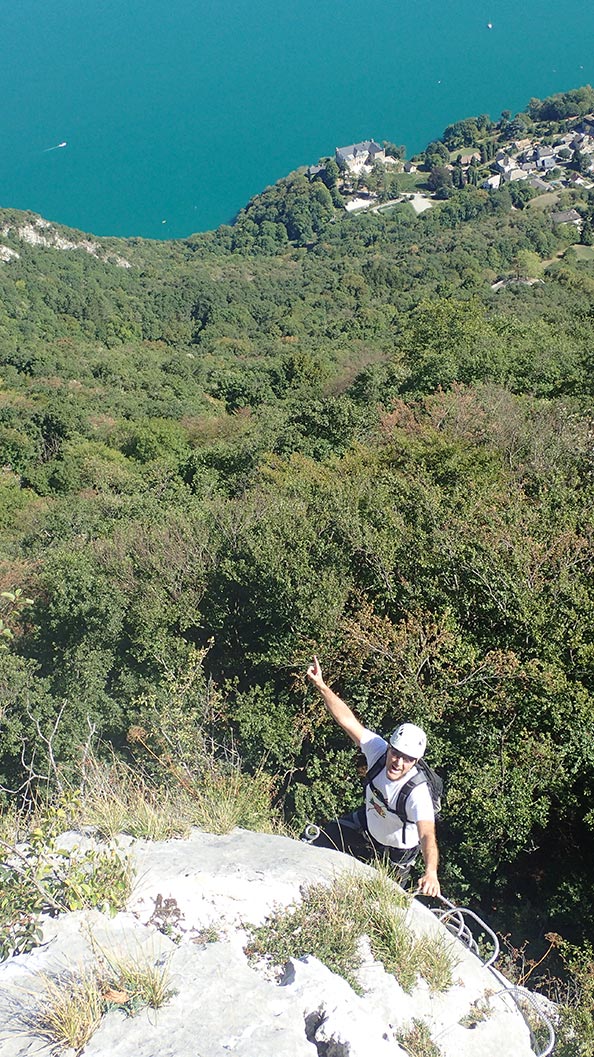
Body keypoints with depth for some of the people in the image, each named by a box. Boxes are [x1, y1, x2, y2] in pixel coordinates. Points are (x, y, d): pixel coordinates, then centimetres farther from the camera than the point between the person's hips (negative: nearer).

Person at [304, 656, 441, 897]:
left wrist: (431, 873, -67)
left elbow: (427, 835, -50)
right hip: (367, 826, 5)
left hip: (395, 853, -5)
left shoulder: (418, 792, -39)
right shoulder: (378, 750, -27)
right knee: (315, 839, 10)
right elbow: (348, 720, -26)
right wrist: (320, 685, -32)